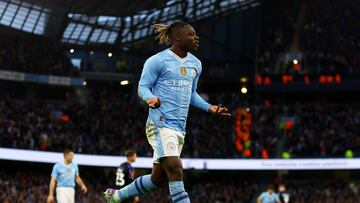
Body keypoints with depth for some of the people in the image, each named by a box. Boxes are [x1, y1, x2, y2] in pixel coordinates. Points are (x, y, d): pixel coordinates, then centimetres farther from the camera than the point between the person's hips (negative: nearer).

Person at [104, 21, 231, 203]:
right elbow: (143, 87, -4)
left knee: (158, 179, 12)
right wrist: (150, 99, -26)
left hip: (179, 127, 8)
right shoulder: (158, 60, -6)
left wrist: (210, 108, 11)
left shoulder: (195, 64, 16)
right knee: (175, 170, -22)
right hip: (160, 123, -8)